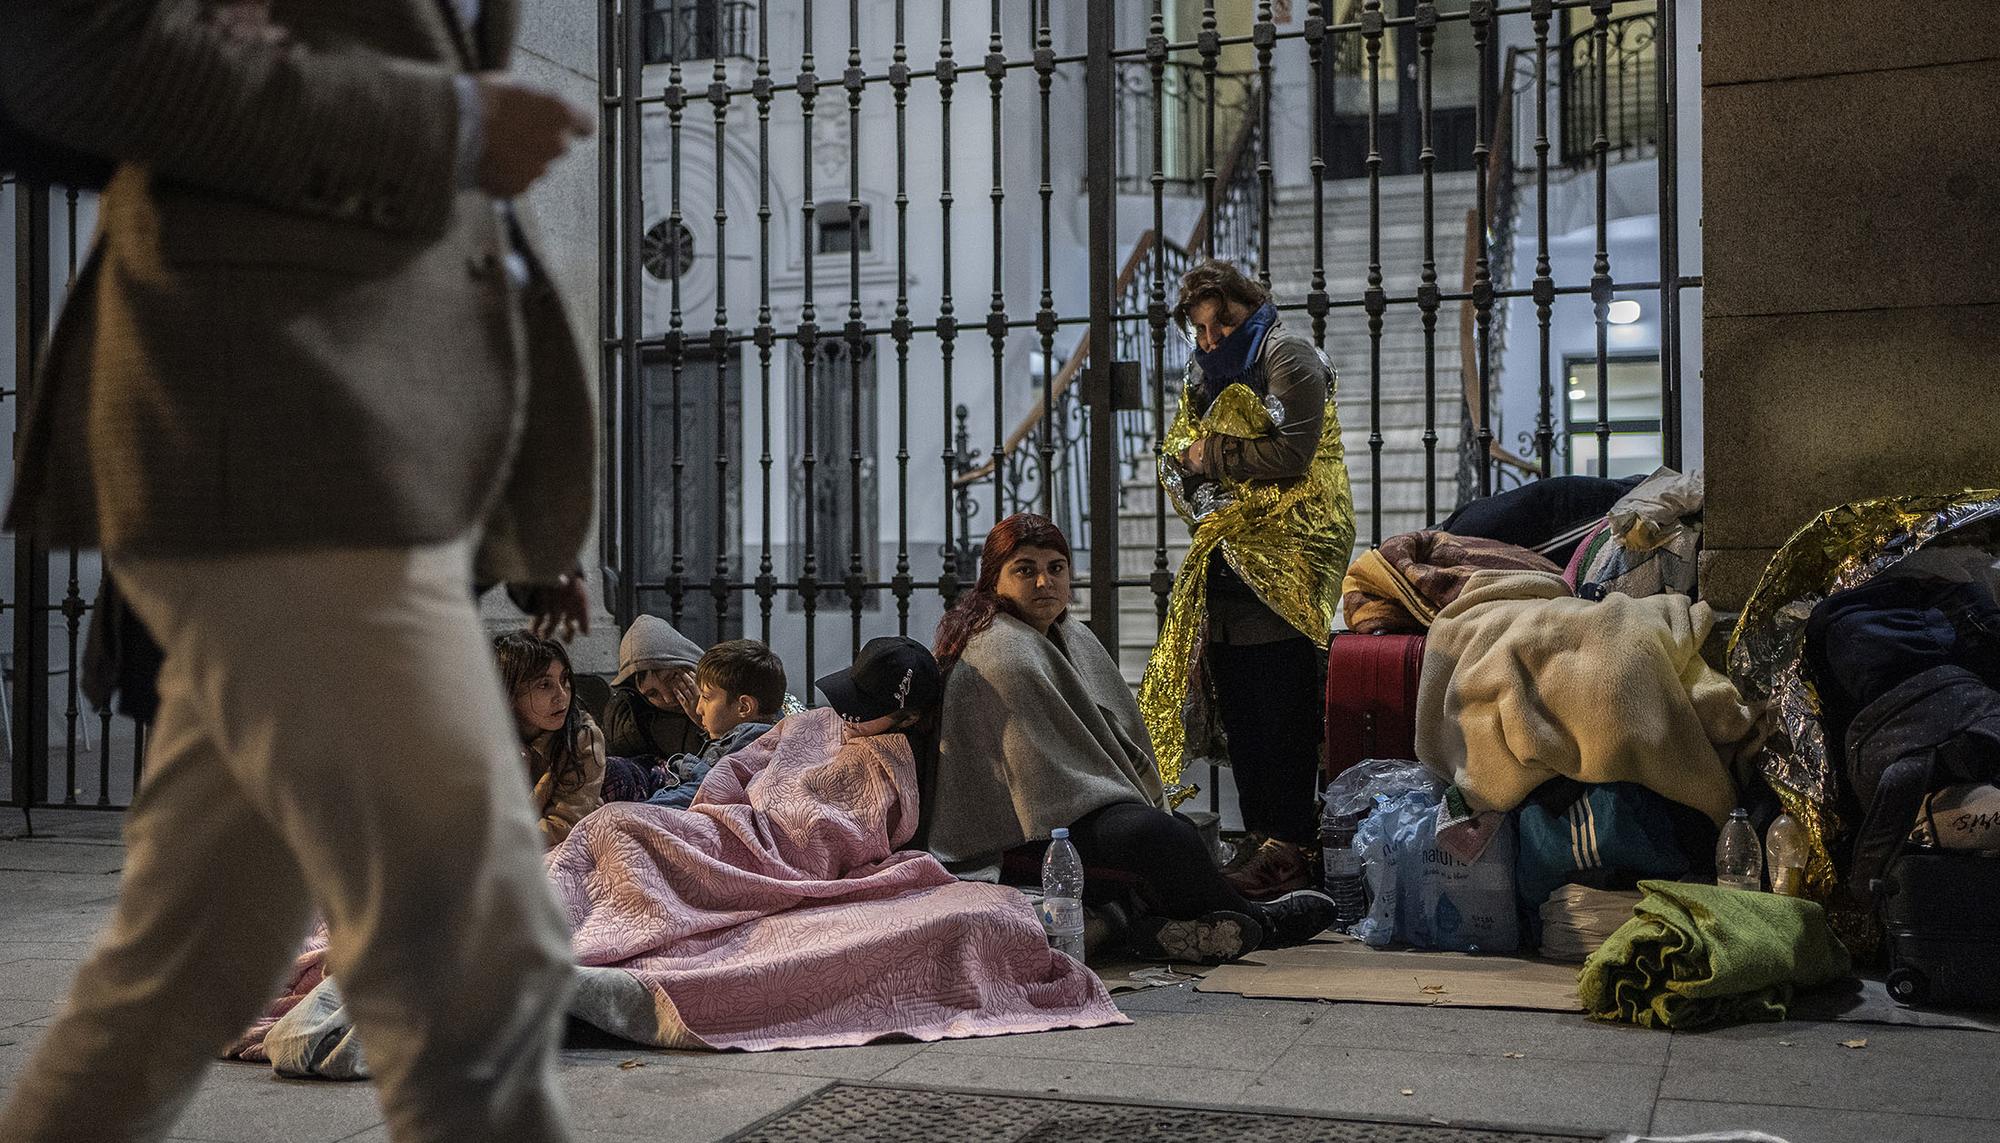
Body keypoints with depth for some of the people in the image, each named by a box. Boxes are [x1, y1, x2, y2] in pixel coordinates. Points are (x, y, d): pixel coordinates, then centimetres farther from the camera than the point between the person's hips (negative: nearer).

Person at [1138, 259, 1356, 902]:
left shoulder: (1287, 357, -5)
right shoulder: (1205, 375, 21)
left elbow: (1292, 452, -17)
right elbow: (1173, 462, 18)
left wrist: (1212, 454, -8)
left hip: (1281, 561, -8)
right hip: (1223, 563, 8)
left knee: (1283, 711, -7)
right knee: (1237, 707, 9)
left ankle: (1291, 847, -3)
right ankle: (1258, 837, 16)